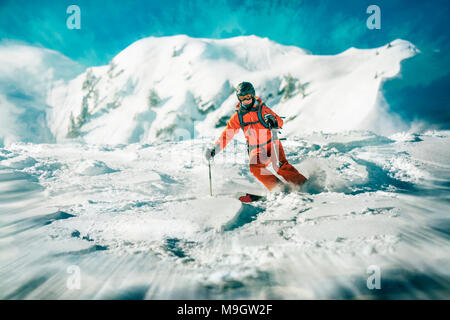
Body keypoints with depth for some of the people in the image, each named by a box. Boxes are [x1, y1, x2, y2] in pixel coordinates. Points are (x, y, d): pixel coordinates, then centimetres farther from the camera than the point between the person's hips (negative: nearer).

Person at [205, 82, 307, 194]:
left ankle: (302, 185, -18)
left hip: (271, 144, -3)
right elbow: (226, 134, 9)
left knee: (280, 166, -27)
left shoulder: (261, 108, -6)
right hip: (256, 149, 3)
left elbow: (280, 122, -10)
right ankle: (279, 187, -22)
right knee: (254, 167, -27)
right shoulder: (237, 116, 3)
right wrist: (214, 149, 1)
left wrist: (273, 121, -34)